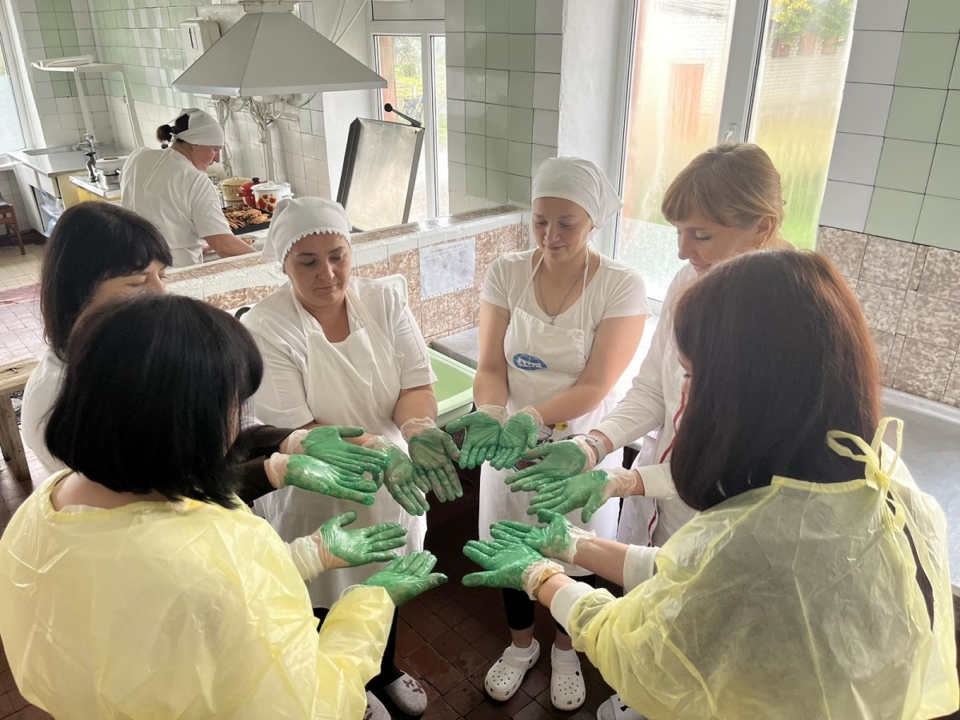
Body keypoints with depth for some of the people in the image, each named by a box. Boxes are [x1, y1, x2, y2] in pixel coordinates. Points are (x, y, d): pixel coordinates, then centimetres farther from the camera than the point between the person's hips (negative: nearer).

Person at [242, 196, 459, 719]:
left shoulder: (384, 301, -9)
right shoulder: (264, 330, -21)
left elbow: (417, 382, -12)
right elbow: (293, 433, -24)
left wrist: (418, 428, -34)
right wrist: (379, 451, -36)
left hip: (391, 488, 4)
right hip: (316, 497, -3)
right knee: (330, 604, 19)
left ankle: (386, 672, 57)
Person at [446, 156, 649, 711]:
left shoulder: (622, 286, -16)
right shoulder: (506, 273, -8)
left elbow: (595, 385, -20)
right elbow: (491, 366, -10)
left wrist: (532, 418, -35)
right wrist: (492, 416, -30)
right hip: (510, 441, 2)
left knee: (575, 557, 17)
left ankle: (565, 650, 48)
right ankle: (521, 643, 48)